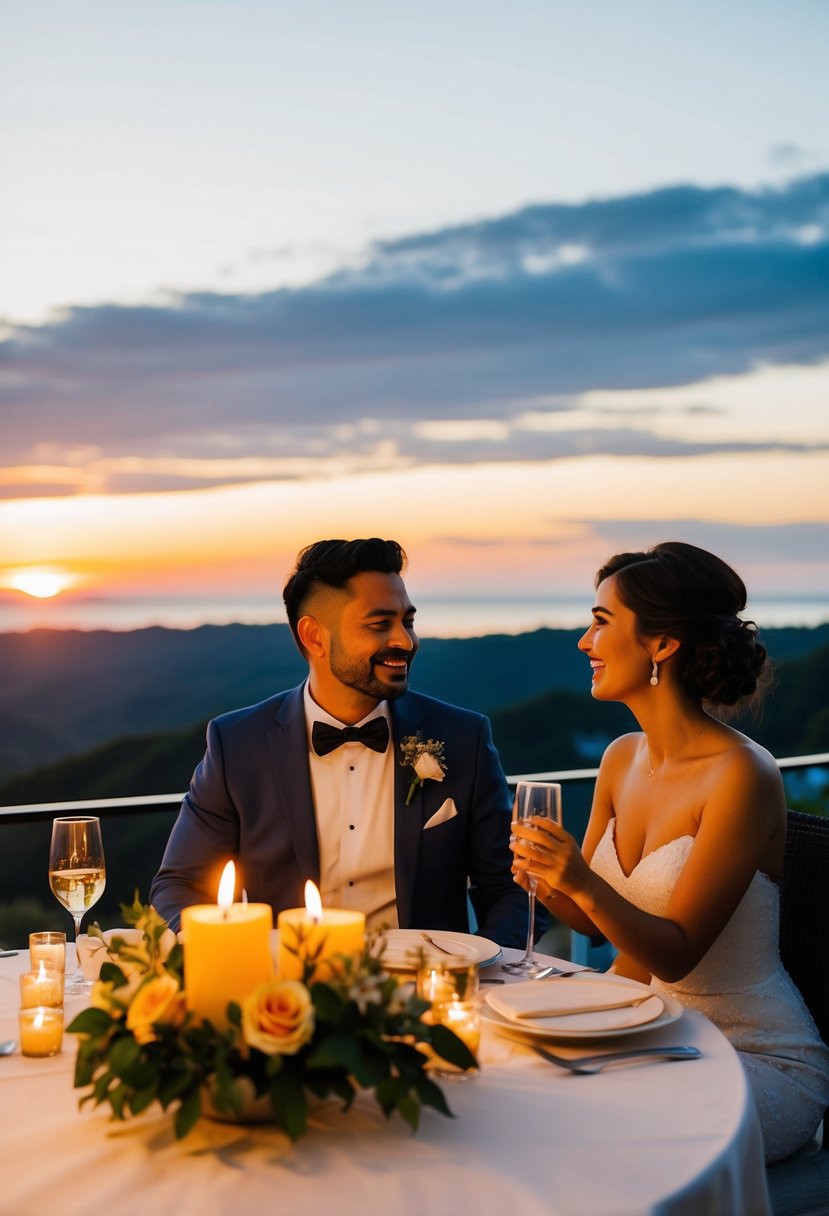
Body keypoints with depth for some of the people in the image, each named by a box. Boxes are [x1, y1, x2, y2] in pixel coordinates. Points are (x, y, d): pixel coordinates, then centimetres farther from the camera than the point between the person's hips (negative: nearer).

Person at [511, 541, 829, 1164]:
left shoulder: (742, 775, -21)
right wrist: (548, 881, -13)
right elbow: (594, 919, 8)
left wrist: (583, 885, -35)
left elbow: (677, 953, -19)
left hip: (764, 1060, -6)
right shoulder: (622, 759, 2)